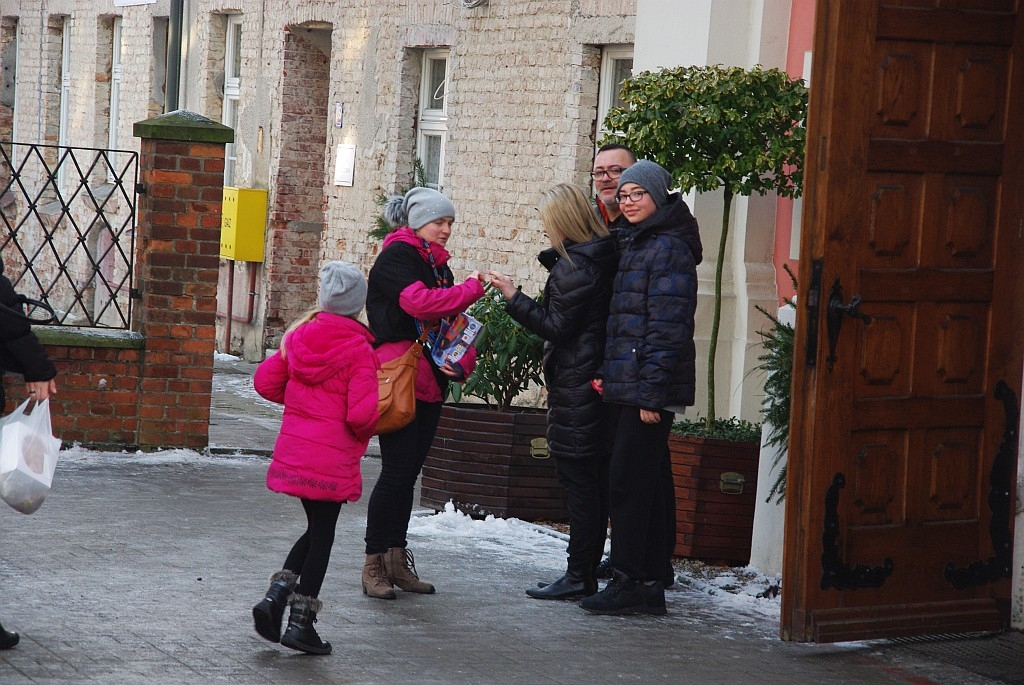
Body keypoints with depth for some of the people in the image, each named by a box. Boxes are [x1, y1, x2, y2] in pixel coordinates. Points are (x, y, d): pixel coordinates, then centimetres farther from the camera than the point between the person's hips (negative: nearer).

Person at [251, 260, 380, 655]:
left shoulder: (299, 335, 2)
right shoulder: (358, 349, -13)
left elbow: (265, 381, 6)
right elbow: (362, 414, -18)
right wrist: (366, 431, 4)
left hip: (293, 451, 5)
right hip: (332, 456, -5)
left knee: (316, 529, 21)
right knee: (322, 535, 7)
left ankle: (276, 594, 6)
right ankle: (301, 623, 10)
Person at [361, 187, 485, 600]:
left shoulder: (437, 264, 19)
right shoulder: (395, 257, -7)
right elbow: (419, 302, -24)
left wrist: (462, 361, 2)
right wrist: (471, 289, -16)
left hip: (429, 382, 8)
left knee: (409, 471, 10)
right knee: (397, 470, -10)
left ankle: (397, 560, 15)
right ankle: (374, 563, -4)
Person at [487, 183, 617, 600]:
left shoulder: (572, 268, -17)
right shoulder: (603, 258, 11)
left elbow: (556, 328, -15)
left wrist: (514, 298, -8)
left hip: (574, 388, -9)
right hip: (599, 378, 9)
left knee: (578, 482, -6)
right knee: (594, 482, 11)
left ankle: (578, 577, -4)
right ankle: (587, 572, 17)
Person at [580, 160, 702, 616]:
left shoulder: (668, 249, -12)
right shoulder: (637, 247, 19)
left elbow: (667, 327, -18)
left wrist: (651, 391, -20)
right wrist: (608, 373, 11)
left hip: (648, 389, -10)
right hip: (627, 387, 10)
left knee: (627, 481, -8)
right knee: (643, 484, 10)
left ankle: (629, 582, -3)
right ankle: (649, 586, 14)